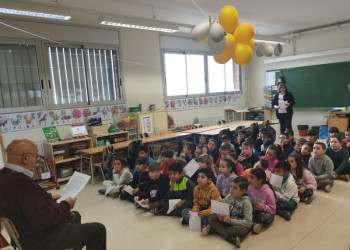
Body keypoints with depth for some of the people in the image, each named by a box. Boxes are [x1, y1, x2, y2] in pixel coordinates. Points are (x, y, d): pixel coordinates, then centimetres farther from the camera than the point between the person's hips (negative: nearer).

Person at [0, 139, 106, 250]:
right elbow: (44, 219, -33)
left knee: (75, 215, 30)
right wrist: (66, 205, -17)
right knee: (98, 230, -2)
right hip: (43, 240, -10)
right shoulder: (20, 181, -34)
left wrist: (49, 197, 11)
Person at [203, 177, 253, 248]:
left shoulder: (246, 202, -18)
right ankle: (230, 239, -25)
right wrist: (220, 216, -19)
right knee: (211, 218, -12)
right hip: (228, 222, 6)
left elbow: (248, 222, -23)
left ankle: (214, 229, -20)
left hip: (240, 225, -6)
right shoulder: (228, 197, -3)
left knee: (237, 229, -39)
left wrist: (231, 221, -29)